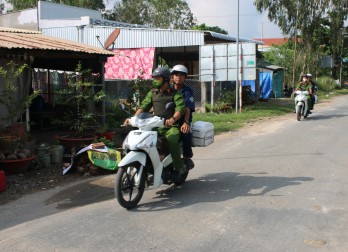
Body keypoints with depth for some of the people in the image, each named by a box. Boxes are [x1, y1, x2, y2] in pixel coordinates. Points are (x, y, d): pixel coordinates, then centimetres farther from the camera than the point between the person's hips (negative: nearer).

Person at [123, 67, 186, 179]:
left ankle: (179, 167, -17)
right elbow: (144, 106, 5)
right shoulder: (152, 93, 17)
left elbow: (180, 108, -15)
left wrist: (173, 118, -36)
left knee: (171, 140, -34)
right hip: (156, 127, 5)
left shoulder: (175, 94, 2)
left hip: (172, 127, -5)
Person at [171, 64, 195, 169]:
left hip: (182, 120, -2)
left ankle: (187, 157, -9)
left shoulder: (187, 91, 2)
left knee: (186, 131, -30)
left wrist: (186, 122, -29)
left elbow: (187, 108, -13)